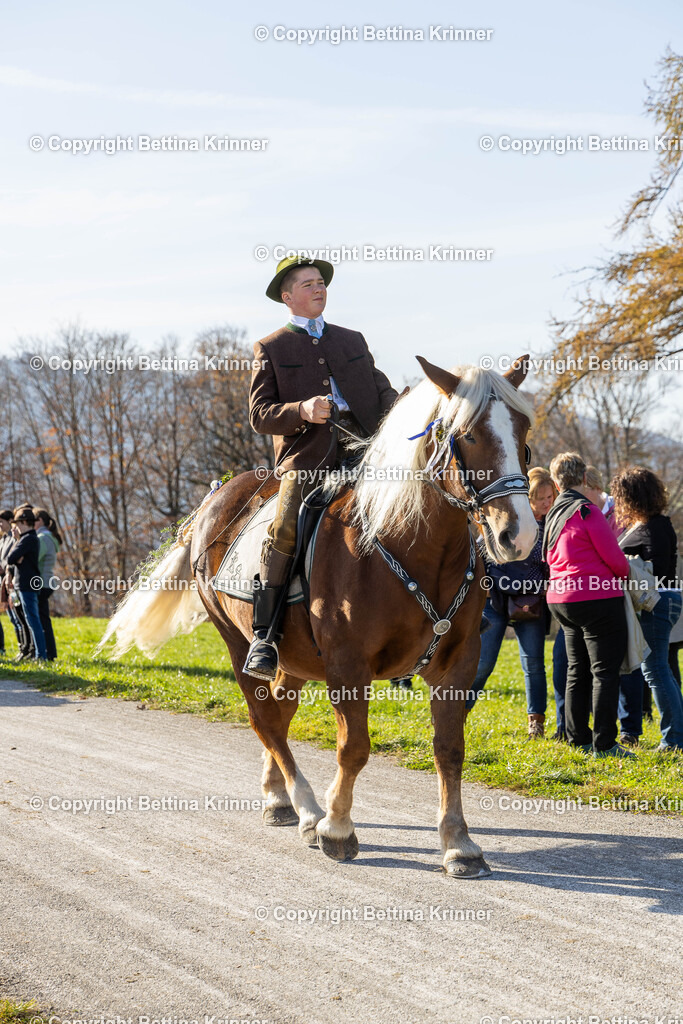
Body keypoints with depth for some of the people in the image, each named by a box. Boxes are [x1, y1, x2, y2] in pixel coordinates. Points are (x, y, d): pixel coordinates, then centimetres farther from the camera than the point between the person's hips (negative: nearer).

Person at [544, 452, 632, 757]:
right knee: (605, 671, -4)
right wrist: (625, 572, 9)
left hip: (562, 600, 8)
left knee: (577, 671, 14)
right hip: (597, 598, -8)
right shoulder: (587, 511, -14)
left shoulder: (553, 516, 11)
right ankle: (604, 743, -6)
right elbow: (613, 557, -12)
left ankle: (578, 739, 17)